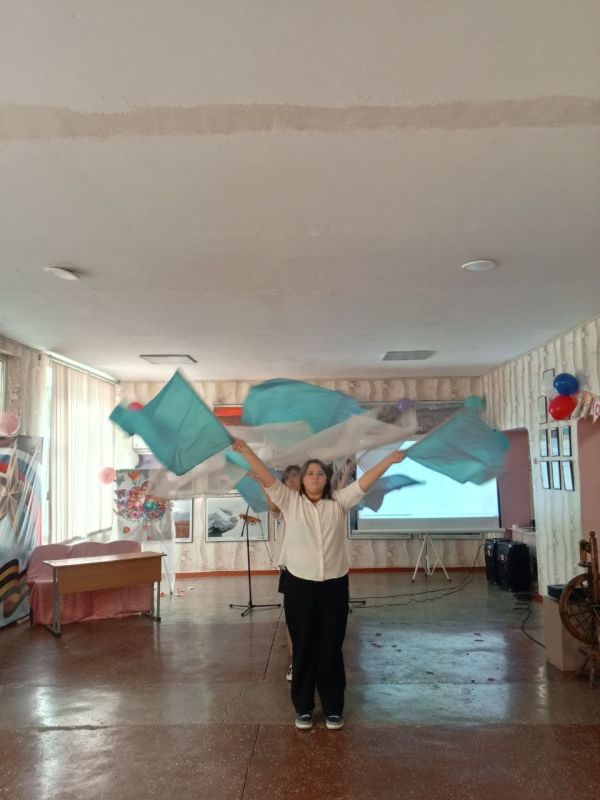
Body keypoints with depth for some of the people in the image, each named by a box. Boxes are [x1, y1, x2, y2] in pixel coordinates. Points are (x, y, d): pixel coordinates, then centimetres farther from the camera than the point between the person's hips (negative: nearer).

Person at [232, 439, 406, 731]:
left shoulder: (339, 502, 4)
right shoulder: (290, 502, 0)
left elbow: (364, 482, -3)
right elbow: (267, 478, -9)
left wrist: (389, 459, -10)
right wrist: (246, 450, -18)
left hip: (334, 585, 1)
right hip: (299, 585, -1)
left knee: (331, 648, 10)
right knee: (303, 648, 10)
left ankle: (333, 708, 25)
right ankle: (303, 707, 25)